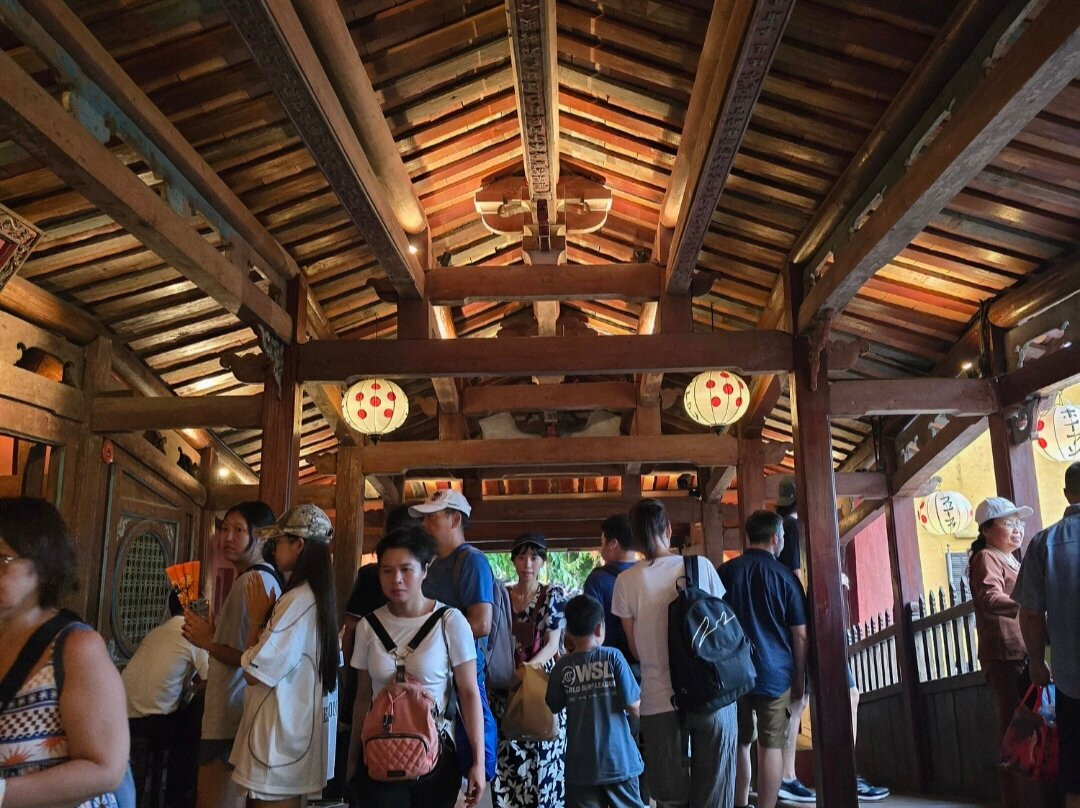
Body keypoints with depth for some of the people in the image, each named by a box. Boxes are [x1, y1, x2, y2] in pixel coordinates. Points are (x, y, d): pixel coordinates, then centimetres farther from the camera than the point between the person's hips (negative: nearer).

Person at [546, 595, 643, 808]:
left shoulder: (563, 667, -6)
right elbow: (634, 707, -10)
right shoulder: (613, 657, -9)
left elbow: (554, 707, 7)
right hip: (618, 759, -1)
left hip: (580, 764, 1)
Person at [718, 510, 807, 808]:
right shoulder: (785, 576, -3)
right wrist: (800, 682, 7)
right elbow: (800, 635, -1)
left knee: (740, 743, 14)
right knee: (770, 746, 2)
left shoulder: (725, 572, 3)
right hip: (775, 673, -3)